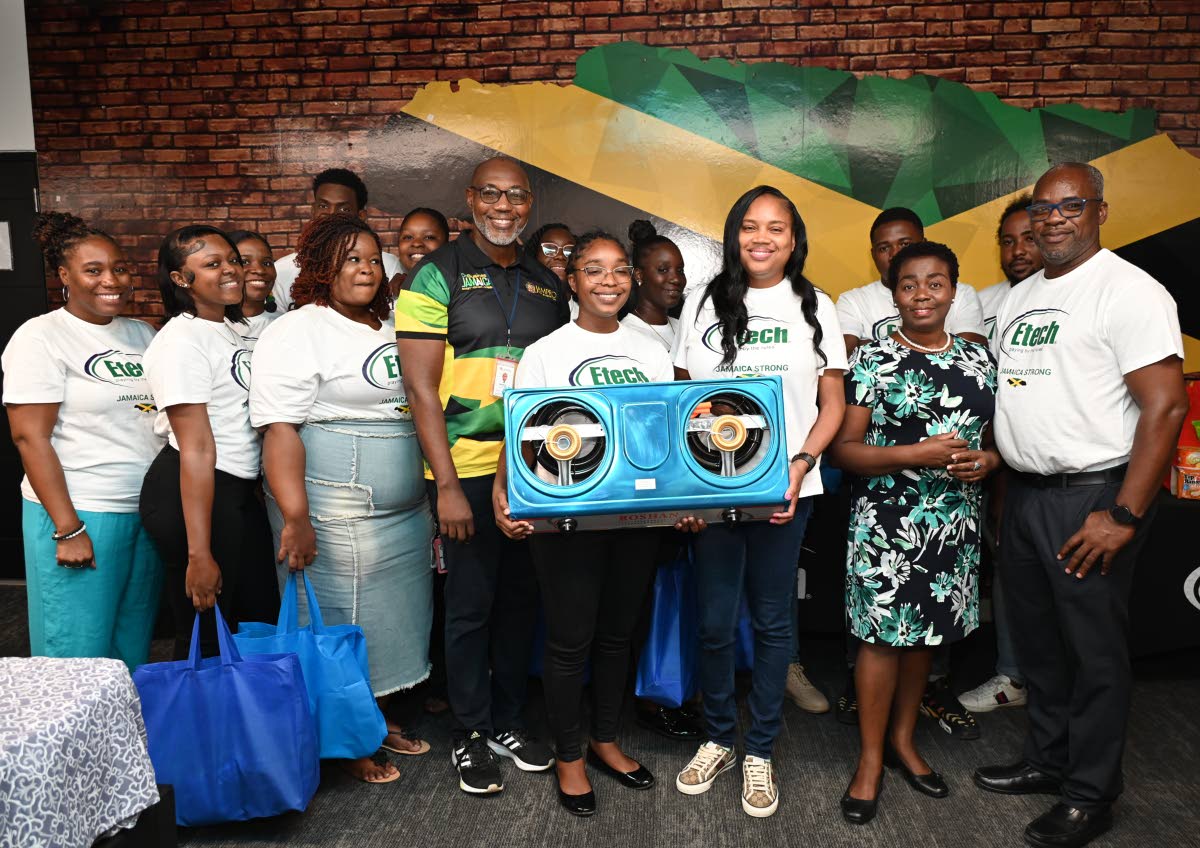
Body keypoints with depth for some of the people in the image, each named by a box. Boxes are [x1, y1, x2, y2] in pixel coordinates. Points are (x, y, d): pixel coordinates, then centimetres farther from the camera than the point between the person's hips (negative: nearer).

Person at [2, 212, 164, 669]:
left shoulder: (143, 335, 11)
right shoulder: (41, 337, -7)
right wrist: (67, 529, -16)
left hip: (148, 512, 6)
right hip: (80, 513, -5)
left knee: (135, 649, 14)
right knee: (79, 653, 3)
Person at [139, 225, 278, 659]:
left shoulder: (232, 328, 11)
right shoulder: (182, 342, -16)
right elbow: (196, 450, -22)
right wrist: (198, 554, -22)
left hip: (240, 490, 9)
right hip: (190, 496, -9)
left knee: (262, 620, 18)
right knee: (205, 637, 6)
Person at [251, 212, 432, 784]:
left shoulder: (386, 329, 15)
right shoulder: (297, 332, -9)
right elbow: (280, 430, -18)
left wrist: (431, 497, 20)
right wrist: (295, 517, -25)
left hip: (404, 510, 8)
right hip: (336, 513, -8)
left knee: (392, 617, 15)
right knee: (340, 626, 2)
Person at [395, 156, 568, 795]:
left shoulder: (546, 284, 11)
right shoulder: (437, 275, -4)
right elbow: (420, 387, -10)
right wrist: (447, 485, -14)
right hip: (467, 471, -4)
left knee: (520, 599, 14)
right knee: (470, 604, 6)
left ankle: (507, 720, 32)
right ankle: (470, 732, 25)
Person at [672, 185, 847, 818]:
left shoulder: (814, 308, 5)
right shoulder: (703, 306, 7)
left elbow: (833, 404, 5)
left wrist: (801, 464, -11)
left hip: (784, 489, -1)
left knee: (772, 620, 8)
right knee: (714, 621, 7)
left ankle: (760, 752, 24)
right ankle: (718, 739, 29)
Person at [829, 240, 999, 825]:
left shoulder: (979, 360, 8)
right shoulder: (871, 360, -6)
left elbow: (997, 440, 16)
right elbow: (844, 448, -9)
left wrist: (985, 460, -8)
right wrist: (915, 455, -21)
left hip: (954, 528, 4)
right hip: (885, 525, -4)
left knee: (924, 634, 15)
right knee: (882, 636, 2)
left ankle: (903, 738, 35)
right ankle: (871, 758, 20)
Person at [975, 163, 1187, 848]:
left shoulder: (1129, 291, -10)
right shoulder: (1020, 296, 14)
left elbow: (1166, 406, -17)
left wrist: (1125, 516, -20)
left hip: (1091, 498, -7)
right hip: (1023, 496, 8)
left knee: (1094, 651, 5)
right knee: (1037, 641, 18)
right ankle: (1048, 761, 35)